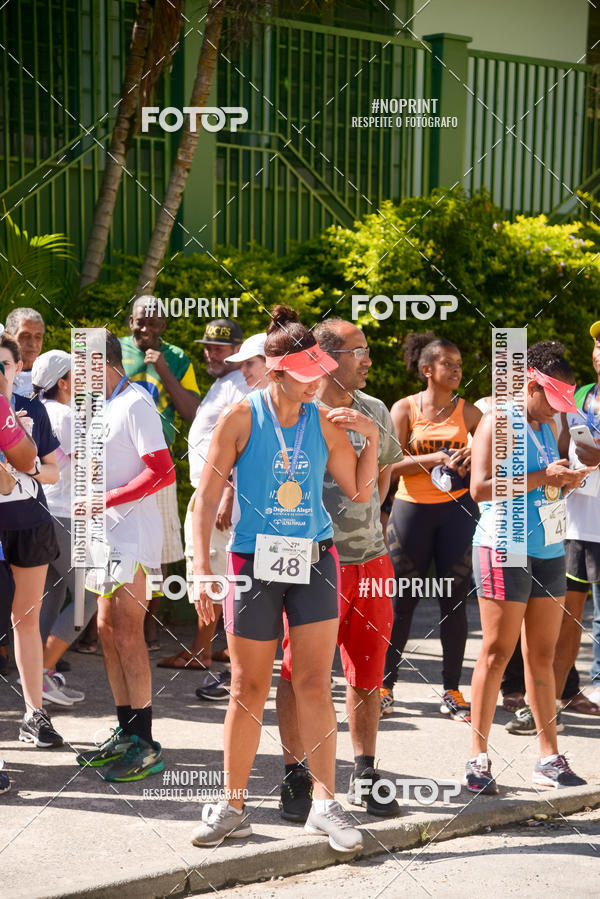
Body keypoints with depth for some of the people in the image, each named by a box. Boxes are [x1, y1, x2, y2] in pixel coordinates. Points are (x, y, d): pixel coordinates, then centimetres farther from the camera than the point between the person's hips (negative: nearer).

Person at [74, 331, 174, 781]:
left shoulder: (135, 404, -12)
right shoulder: (106, 405, 17)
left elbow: (163, 471, -20)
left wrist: (107, 499, -19)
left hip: (132, 536, -9)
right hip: (108, 533, 9)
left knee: (127, 635, -7)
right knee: (108, 630, 11)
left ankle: (145, 745, 1)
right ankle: (127, 733, 20)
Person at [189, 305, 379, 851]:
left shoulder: (326, 423, 5)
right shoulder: (241, 418, -5)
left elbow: (361, 492, 14)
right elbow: (207, 498, -4)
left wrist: (371, 438, 0)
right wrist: (203, 569, -11)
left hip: (314, 561, 2)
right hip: (254, 561, -2)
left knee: (315, 686, 0)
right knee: (248, 690, 5)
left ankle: (325, 804, 9)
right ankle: (233, 806, 19)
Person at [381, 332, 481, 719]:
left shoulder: (467, 411, 7)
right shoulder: (404, 408, 1)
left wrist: (476, 455, -15)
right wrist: (436, 458, -19)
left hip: (457, 510, 2)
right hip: (412, 510, -1)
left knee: (455, 600, 2)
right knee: (402, 598, 3)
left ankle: (452, 690, 12)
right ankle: (386, 685, 14)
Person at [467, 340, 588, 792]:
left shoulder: (548, 425, 17)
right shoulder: (497, 422, -6)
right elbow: (480, 488, -17)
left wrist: (568, 478, 10)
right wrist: (544, 477, -18)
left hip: (549, 549, 7)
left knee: (543, 654, 9)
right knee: (498, 650, -4)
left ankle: (549, 757, 16)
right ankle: (479, 758, 4)